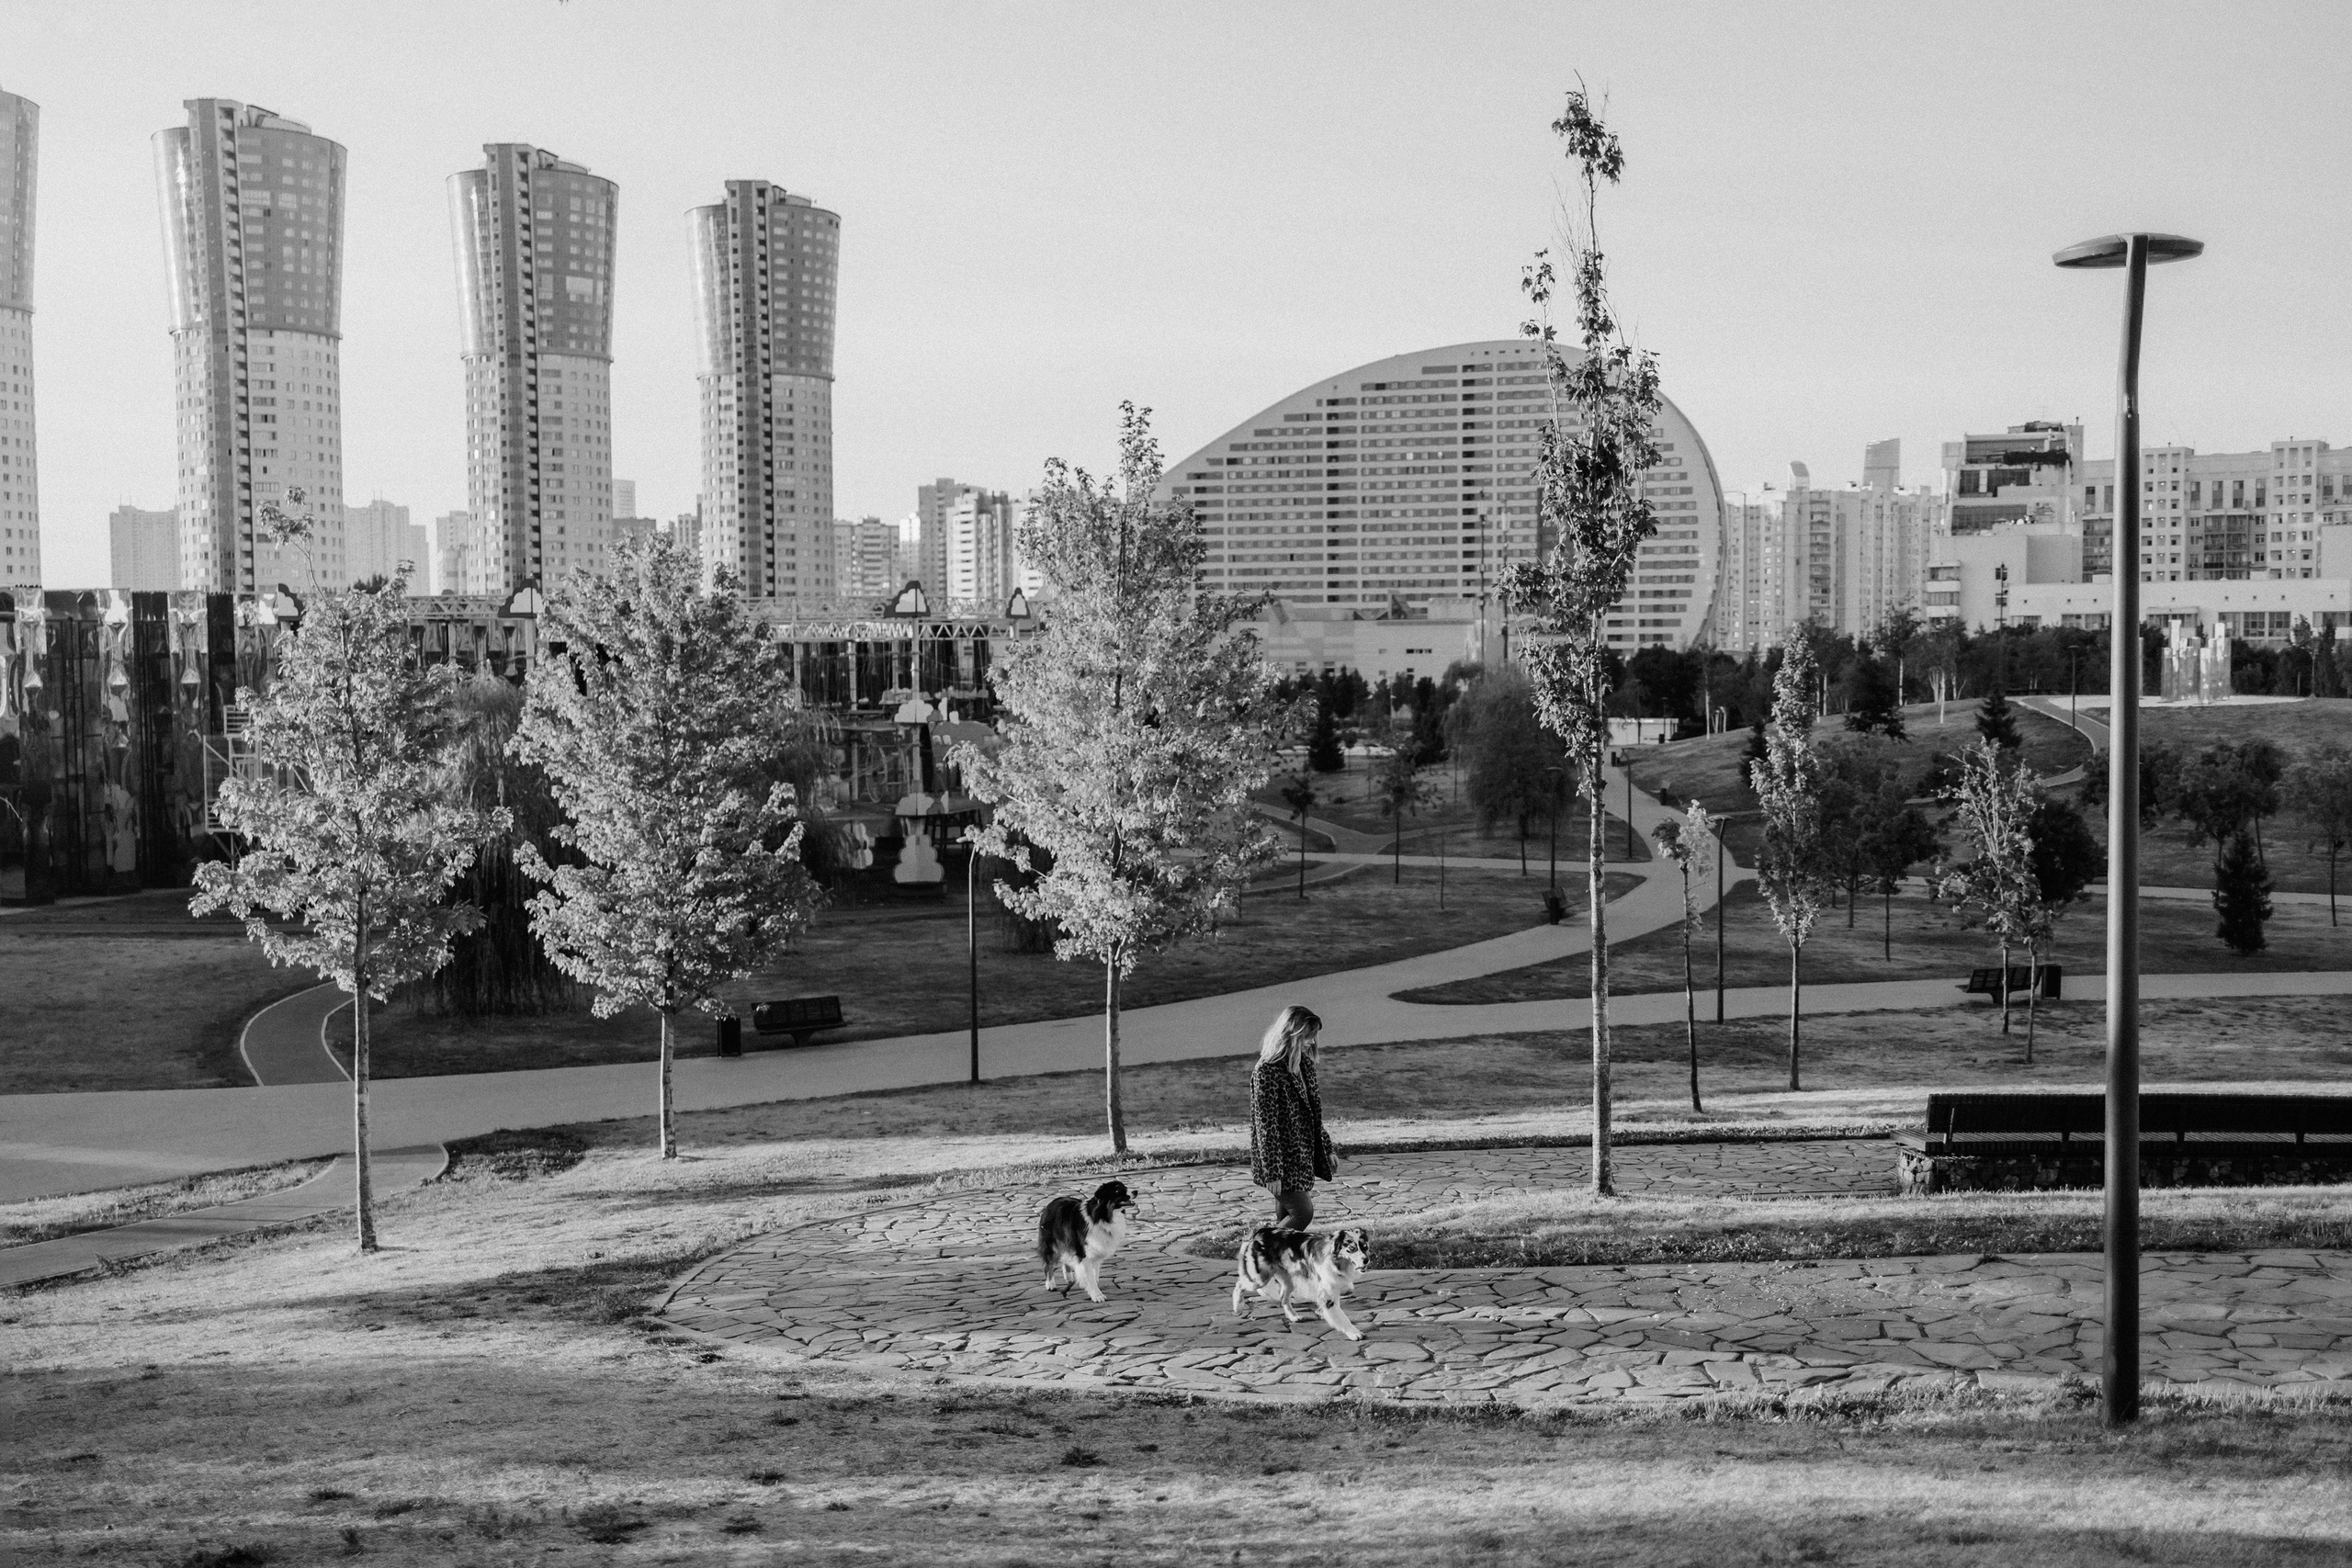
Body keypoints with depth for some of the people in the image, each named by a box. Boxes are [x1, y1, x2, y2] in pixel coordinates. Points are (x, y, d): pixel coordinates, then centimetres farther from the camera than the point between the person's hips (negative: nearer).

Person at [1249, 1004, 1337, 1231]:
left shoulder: (1304, 1065, 8)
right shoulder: (1267, 1072, -19)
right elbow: (1266, 1125, -20)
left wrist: (1326, 1150, 18)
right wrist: (1272, 1173, -20)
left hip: (1303, 1156, 8)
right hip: (1282, 1159, -8)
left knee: (1286, 1219, 9)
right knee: (1303, 1214, -10)